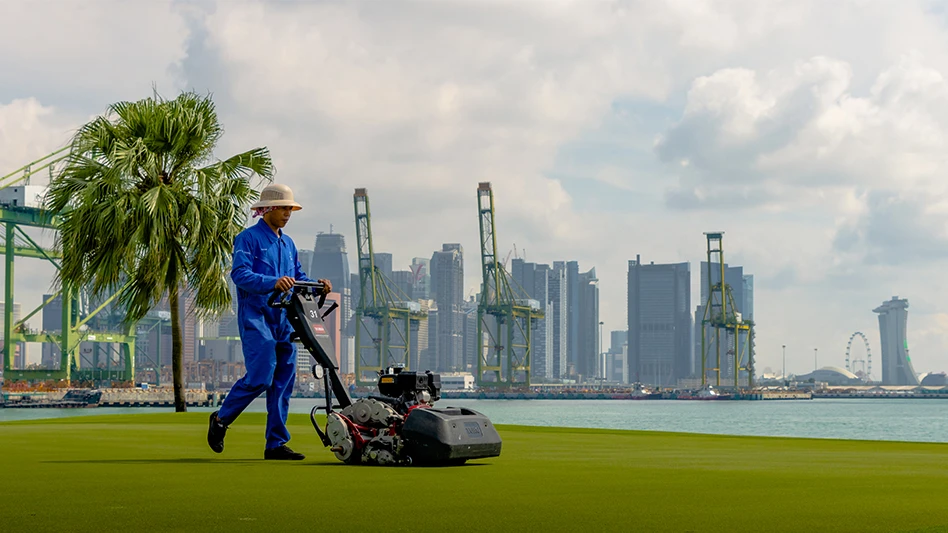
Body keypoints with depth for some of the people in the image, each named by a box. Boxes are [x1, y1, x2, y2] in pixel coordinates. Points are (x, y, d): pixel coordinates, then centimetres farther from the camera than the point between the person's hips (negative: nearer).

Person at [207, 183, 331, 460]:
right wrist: (273, 282, -32)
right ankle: (221, 419, 7)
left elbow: (298, 277, 20)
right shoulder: (248, 238, -4)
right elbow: (240, 273, -17)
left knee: (283, 381, 3)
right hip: (256, 316, -8)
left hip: (283, 319, 8)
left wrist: (317, 285, -1)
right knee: (260, 377, -15)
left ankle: (276, 444, 6)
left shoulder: (288, 243, 20)